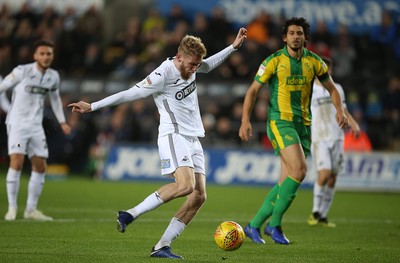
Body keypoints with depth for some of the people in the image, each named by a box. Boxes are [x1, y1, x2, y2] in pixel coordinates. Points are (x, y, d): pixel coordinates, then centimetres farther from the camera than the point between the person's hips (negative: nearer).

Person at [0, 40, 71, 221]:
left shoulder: (54, 77, 4)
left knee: (40, 167, 4)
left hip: (36, 126, 6)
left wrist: (62, 122, 19)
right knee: (16, 163, -17)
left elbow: (55, 98, 21)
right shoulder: (22, 71, -12)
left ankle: (31, 209, 14)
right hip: (17, 123, -6)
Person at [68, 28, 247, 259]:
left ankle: (162, 247, -6)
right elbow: (129, 94, -12)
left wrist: (233, 47, 31)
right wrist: (92, 107, -12)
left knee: (199, 196, -6)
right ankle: (130, 215, -19)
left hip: (193, 140, 8)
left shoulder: (189, 65, 9)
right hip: (173, 136, -8)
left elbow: (208, 65, 33)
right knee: (186, 185, -29)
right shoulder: (163, 75, -15)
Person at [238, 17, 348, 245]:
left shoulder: (313, 62, 6)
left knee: (287, 182, 3)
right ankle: (275, 224, -12)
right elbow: (253, 90, -1)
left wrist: (340, 110, -2)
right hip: (280, 121, -5)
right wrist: (246, 120, -12)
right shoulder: (274, 61, -4)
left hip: (303, 124, 5)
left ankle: (254, 226, 14)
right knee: (299, 170, -23)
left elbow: (332, 88, 17)